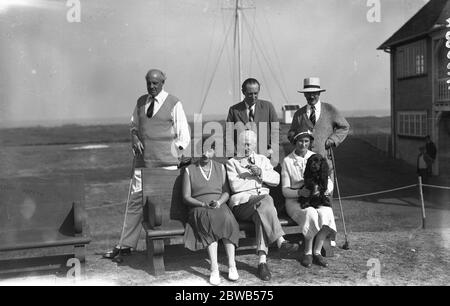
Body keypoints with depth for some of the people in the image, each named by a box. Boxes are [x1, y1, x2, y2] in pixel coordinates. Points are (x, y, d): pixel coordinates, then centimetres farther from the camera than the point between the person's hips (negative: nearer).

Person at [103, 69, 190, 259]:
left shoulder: (174, 104, -1)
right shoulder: (140, 102, 12)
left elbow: (184, 135, 2)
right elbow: (133, 125, 24)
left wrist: (173, 156, -3)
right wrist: (135, 138, 3)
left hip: (166, 164, -4)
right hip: (143, 162, 4)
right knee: (135, 201, 3)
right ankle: (126, 245, 10)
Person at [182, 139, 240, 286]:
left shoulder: (220, 168, 16)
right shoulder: (189, 170, 9)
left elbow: (226, 192, 12)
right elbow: (186, 197, 4)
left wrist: (219, 202, -10)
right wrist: (203, 204, -12)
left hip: (219, 206, 2)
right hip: (199, 208, -2)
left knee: (227, 219, -34)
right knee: (208, 220, -37)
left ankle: (232, 265, -31)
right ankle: (214, 269, -38)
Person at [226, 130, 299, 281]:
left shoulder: (263, 160, 25)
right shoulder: (232, 162, 14)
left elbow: (276, 179, 11)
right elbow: (235, 186, -3)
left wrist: (261, 173, -6)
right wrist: (258, 180, 2)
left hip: (262, 199, 3)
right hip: (242, 202, -3)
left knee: (261, 215, -32)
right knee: (264, 206, -35)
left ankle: (262, 261, -39)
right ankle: (281, 242, -40)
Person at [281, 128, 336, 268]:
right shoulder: (287, 161, 0)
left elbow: (328, 181, 7)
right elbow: (285, 191, -4)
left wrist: (327, 189, -17)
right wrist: (300, 192, -24)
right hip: (295, 201, -2)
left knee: (326, 212, -30)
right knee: (310, 213, -34)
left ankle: (317, 252, -19)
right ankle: (307, 252, -16)